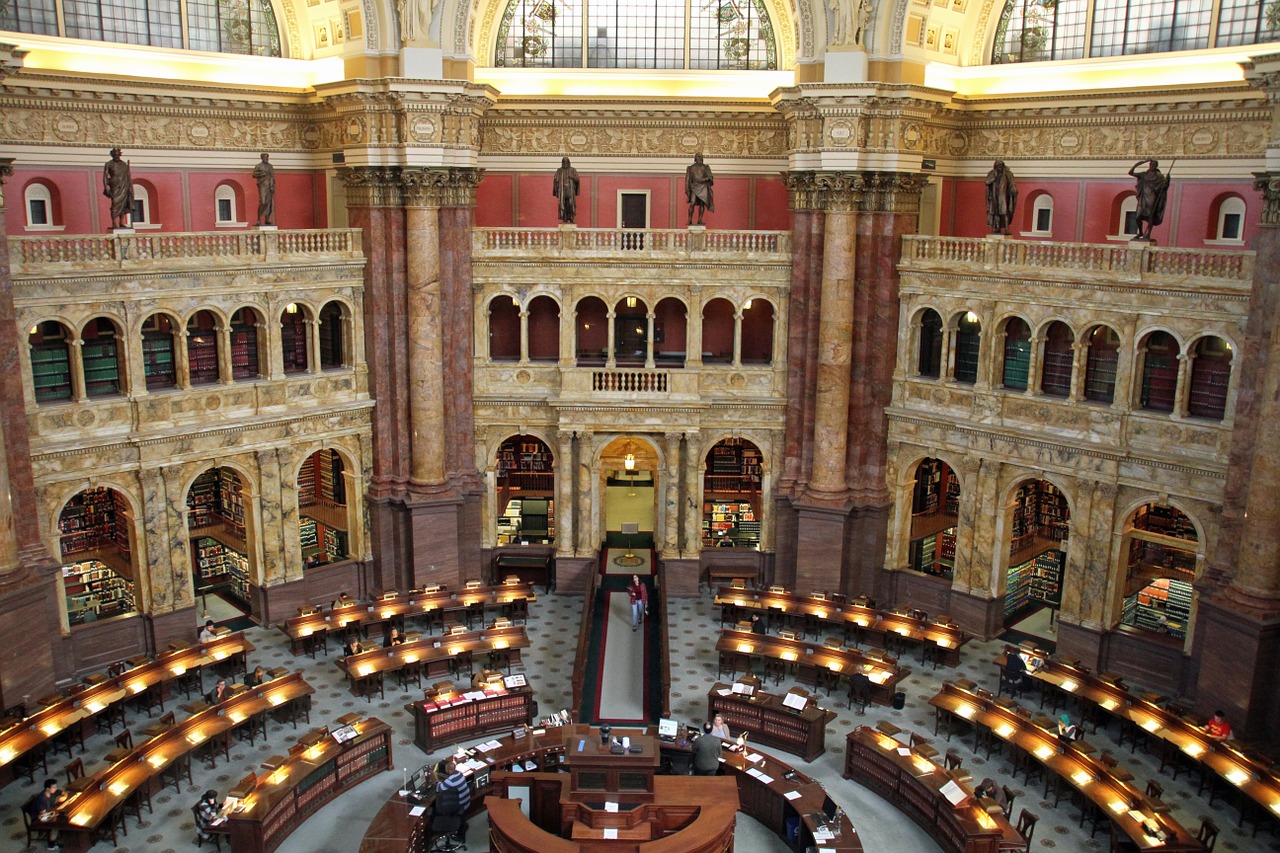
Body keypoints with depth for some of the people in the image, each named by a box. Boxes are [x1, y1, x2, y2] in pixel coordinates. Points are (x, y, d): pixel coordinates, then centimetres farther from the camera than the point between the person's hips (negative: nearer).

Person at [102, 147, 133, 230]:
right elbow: (105, 176, -1)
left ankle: (122, 223, 6)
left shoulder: (124, 164, 15)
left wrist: (130, 187, 8)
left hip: (124, 186, 4)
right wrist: (106, 186, -12)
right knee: (115, 204, -10)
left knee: (124, 204, 2)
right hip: (115, 187, -4)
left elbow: (129, 176, 15)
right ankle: (115, 224, -12)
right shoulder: (109, 164, 4)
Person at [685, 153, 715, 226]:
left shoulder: (705, 167, 12)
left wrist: (703, 180, -16)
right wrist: (687, 191, 3)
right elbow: (688, 180, 11)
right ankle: (690, 220, -11)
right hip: (694, 187, -1)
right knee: (692, 204, -13)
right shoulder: (690, 168, 12)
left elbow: (710, 177, 2)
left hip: (703, 188, 1)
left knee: (702, 203, -6)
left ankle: (700, 220, -2)